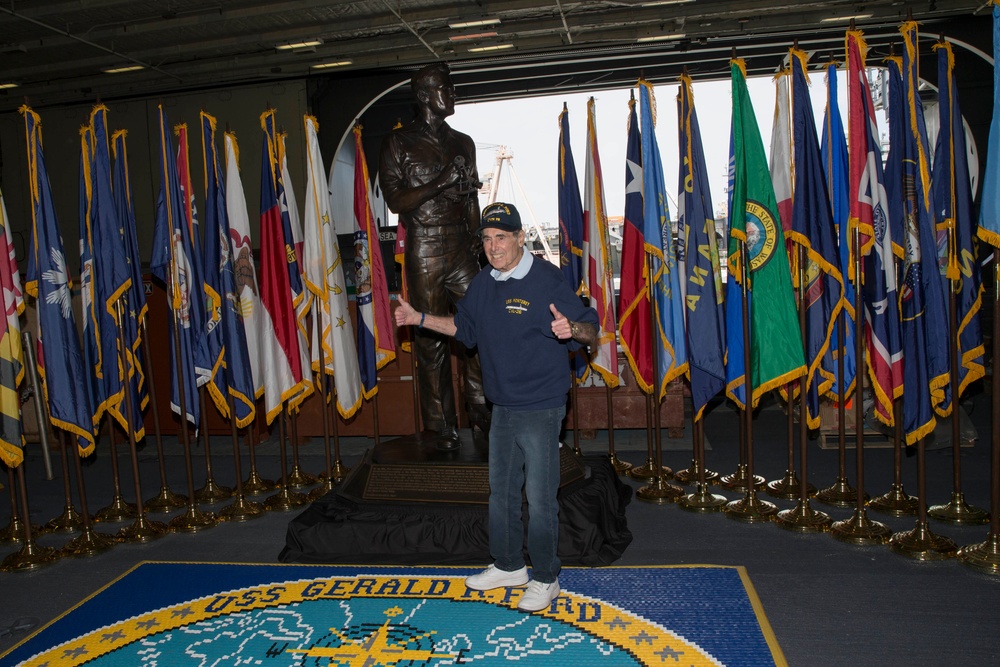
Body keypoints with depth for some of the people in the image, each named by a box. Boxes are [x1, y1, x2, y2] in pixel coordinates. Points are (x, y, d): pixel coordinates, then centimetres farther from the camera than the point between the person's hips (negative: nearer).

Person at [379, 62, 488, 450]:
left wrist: (476, 237, 6)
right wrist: (439, 182, -16)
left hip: (462, 248, 4)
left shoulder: (463, 143, 17)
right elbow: (395, 201, -6)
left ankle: (482, 416, 9)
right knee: (431, 340, 0)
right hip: (424, 250, -4)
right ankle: (443, 427, 10)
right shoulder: (398, 143, 3)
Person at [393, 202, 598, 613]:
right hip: (502, 409, 8)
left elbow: (591, 331, -17)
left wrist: (571, 328, -39)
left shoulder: (547, 280, -15)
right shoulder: (483, 285, 9)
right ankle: (508, 566, 36)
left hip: (540, 409, -8)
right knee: (500, 491, 18)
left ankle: (545, 579, 19)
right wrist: (420, 319, 19)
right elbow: (464, 328, 25)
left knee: (540, 497, 1)